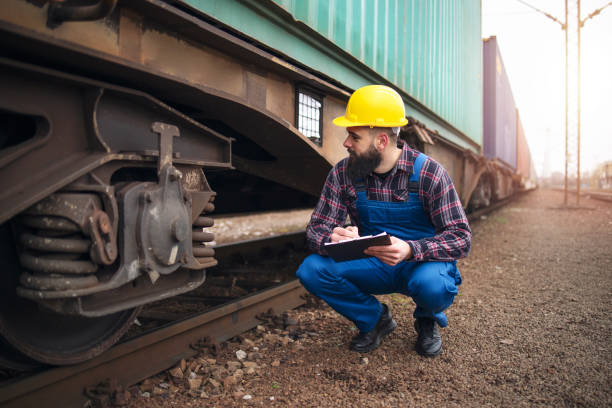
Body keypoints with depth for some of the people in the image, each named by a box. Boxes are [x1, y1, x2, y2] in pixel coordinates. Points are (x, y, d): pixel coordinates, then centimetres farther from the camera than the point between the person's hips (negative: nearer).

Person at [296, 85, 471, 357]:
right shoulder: (342, 174, -7)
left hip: (422, 263, -2)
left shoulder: (429, 173, -16)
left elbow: (461, 237, -18)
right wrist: (332, 238, -34)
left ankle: (428, 320, 4)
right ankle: (375, 318, 5)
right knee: (311, 270, -22)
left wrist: (411, 250, -38)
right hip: (373, 266, 3)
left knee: (430, 284, -38)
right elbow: (316, 228, -7)